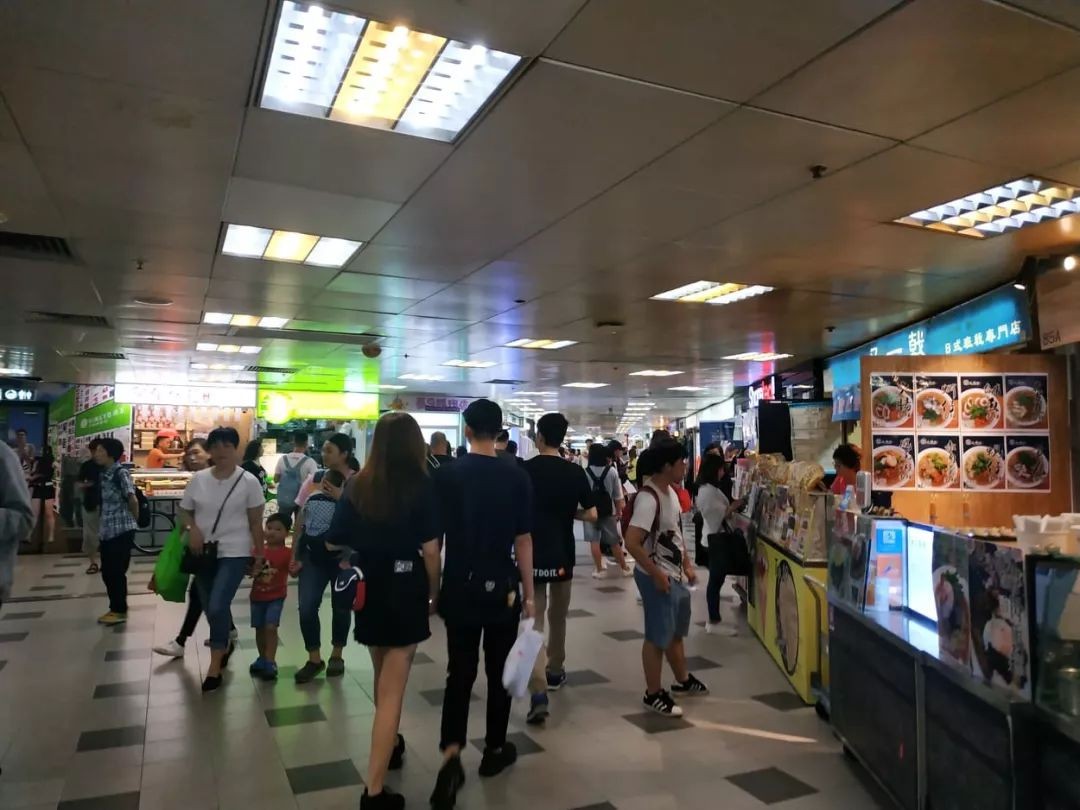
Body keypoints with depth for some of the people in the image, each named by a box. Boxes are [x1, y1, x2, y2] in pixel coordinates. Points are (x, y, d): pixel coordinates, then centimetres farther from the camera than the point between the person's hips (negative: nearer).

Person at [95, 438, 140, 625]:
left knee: (117, 572, -1)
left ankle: (120, 611, 11)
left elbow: (133, 500, -17)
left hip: (122, 531, -8)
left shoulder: (121, 473, -13)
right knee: (107, 573, 12)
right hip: (107, 530, 8)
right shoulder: (104, 474, 12)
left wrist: (133, 521, -5)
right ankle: (114, 609, 25)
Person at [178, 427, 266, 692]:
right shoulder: (198, 479, 2)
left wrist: (259, 554, -3)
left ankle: (214, 666, 1)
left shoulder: (248, 481, -7)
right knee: (210, 608, 14)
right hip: (204, 552, 4)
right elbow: (184, 512, 10)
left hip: (234, 553, -4)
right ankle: (225, 644, 43)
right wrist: (192, 528, -12)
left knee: (218, 607, -15)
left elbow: (256, 522, -3)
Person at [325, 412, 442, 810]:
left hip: (368, 588, 4)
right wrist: (434, 592, 0)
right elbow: (430, 550, -13)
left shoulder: (357, 485, -2)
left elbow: (337, 541, 1)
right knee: (392, 687, 3)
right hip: (406, 589, -4)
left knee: (383, 675, 25)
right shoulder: (422, 486, -12)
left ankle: (390, 745, 45)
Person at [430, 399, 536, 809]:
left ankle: (452, 753, -5)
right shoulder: (517, 477, -8)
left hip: (459, 587, 1)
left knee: (460, 673, 9)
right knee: (499, 671, 15)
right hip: (502, 588, -1)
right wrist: (529, 592, 4)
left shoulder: (446, 474, -5)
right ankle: (494, 749, 27)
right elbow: (523, 540, -6)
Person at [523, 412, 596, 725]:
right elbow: (591, 515, -2)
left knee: (534, 623, -2)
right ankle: (555, 672, 38)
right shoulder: (575, 472, -4)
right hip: (562, 556, 2)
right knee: (558, 617, 21)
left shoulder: (524, 470, -9)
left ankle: (538, 693, -14)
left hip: (531, 556, -2)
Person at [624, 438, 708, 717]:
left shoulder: (671, 492, 5)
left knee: (676, 632, 24)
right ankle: (654, 694, 19)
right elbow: (632, 542, -28)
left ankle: (683, 680, 42)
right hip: (658, 578, -9)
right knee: (658, 636, 4)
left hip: (676, 575, 9)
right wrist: (656, 574, -22)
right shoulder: (648, 498, -24)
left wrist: (687, 566, 14)